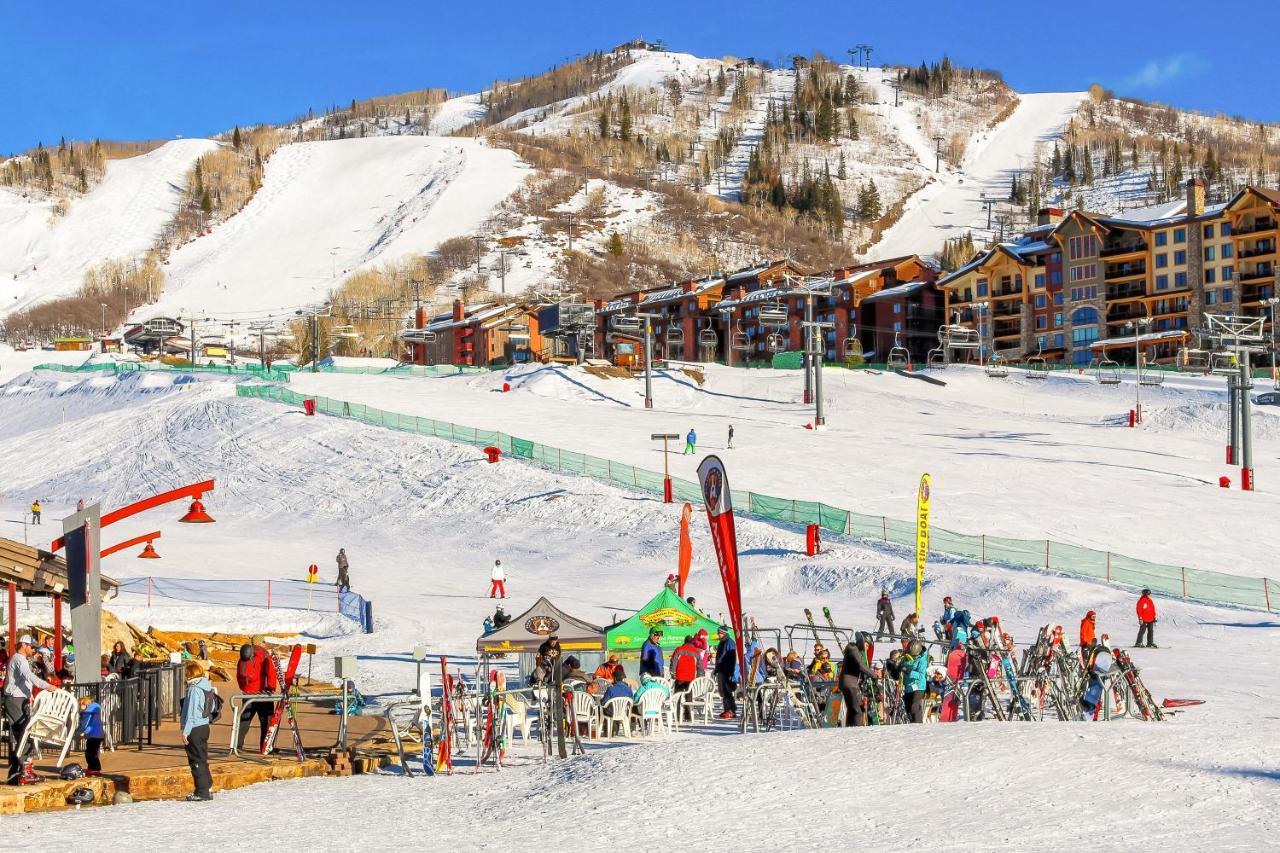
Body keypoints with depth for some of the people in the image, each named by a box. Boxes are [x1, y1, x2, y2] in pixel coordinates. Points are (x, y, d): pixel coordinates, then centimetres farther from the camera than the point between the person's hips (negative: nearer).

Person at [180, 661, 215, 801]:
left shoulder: (194, 689, -18)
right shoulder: (206, 687, 9)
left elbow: (191, 713, -19)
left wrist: (185, 732, -16)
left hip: (195, 729, -9)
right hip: (204, 726, 9)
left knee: (197, 761, -3)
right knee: (202, 760, 15)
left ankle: (202, 792, -2)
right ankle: (207, 789, 20)